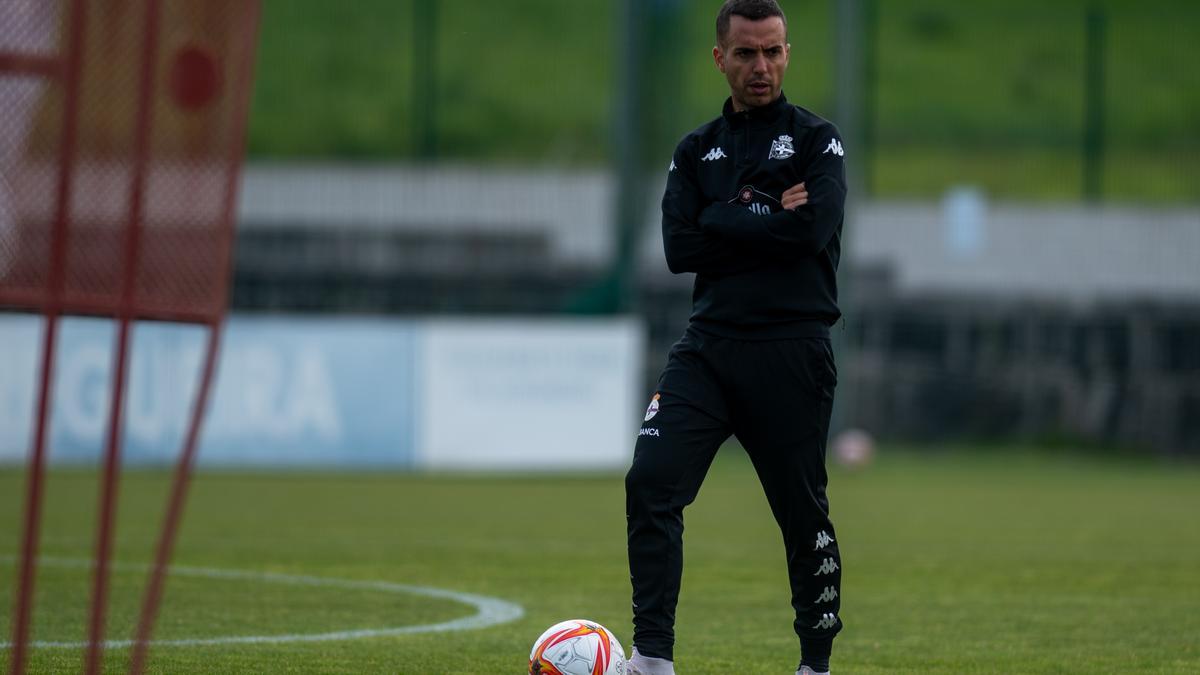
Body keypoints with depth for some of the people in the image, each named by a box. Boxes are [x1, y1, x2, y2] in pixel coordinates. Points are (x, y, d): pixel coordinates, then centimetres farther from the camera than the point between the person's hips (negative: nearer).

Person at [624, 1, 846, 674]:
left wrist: (724, 221, -7)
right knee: (650, 482, -15)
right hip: (708, 347, 3)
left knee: (803, 511, 3)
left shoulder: (816, 139, 3)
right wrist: (767, 219, -6)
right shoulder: (697, 150, 14)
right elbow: (680, 248, 0)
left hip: (791, 354, -3)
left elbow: (813, 227, -15)